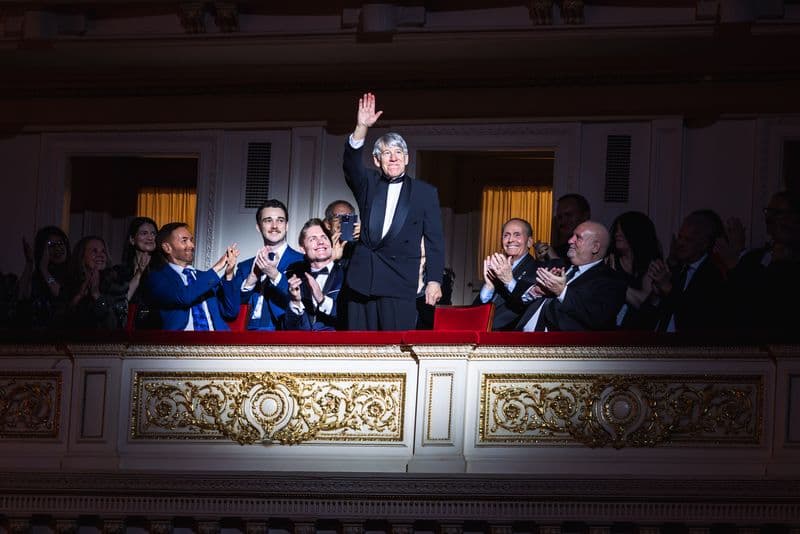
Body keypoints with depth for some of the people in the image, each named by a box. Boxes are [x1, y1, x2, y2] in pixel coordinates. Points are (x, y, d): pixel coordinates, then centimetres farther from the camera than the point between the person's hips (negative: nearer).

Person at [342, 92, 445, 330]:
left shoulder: (425, 192, 8)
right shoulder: (368, 184, 13)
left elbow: (434, 240, 6)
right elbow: (351, 164, -7)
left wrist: (434, 280, -2)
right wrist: (361, 128, -23)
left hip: (400, 282, -3)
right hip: (362, 279, 3)